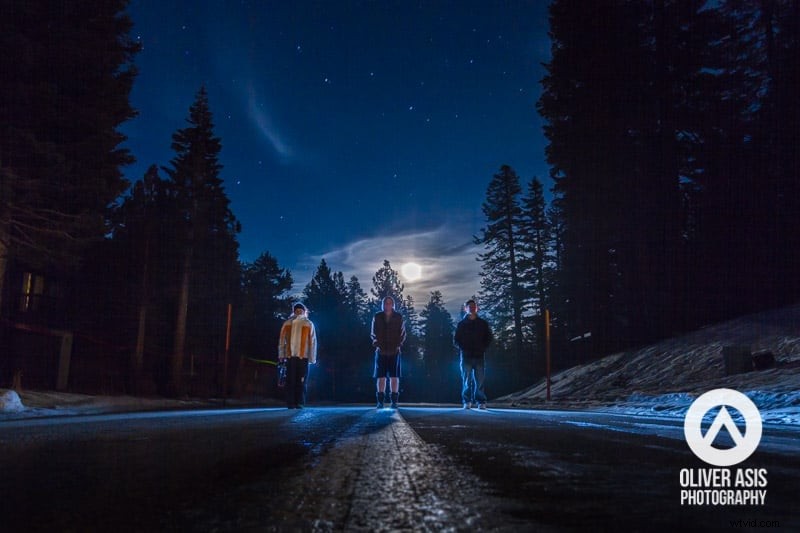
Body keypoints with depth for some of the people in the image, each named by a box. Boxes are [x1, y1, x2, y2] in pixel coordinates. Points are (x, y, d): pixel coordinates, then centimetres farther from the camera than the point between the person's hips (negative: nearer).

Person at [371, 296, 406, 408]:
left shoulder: (398, 318, 5)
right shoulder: (377, 317, 5)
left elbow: (403, 334, 7)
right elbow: (373, 333, 8)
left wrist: (398, 345, -5)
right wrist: (377, 345, -5)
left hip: (394, 351, 0)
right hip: (381, 351, 0)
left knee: (394, 377, 0)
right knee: (380, 377, 0)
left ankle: (394, 401, 4)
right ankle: (380, 401, 5)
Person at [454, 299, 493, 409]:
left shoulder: (483, 323, 10)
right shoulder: (461, 324, 8)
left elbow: (489, 337, 11)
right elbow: (456, 339, 8)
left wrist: (483, 348, -1)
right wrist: (463, 348, -5)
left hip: (480, 356, 1)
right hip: (466, 356, 0)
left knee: (479, 380, -1)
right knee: (466, 380, -1)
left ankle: (481, 402, 3)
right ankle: (467, 402, 3)